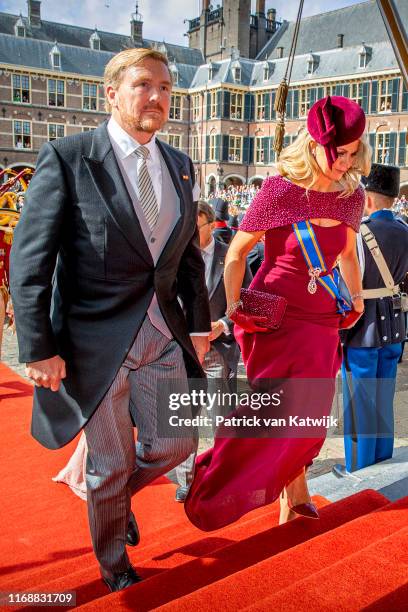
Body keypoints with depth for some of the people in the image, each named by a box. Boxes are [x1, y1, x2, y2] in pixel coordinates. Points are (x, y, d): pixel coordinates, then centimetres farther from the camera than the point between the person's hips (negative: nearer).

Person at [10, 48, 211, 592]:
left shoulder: (179, 166, 7)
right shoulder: (67, 158, -10)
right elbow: (29, 261, -12)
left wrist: (199, 324, 9)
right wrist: (39, 348, -15)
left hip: (164, 333, 5)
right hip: (96, 340, -5)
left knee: (175, 445, 13)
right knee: (110, 464, 12)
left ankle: (116, 493, 47)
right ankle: (114, 564, 41)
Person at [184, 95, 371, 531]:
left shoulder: (351, 196, 2)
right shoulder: (279, 191, -11)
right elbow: (236, 253, -3)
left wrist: (356, 297, 12)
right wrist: (233, 306, -11)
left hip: (322, 321, 5)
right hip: (276, 317, -5)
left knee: (308, 415, 12)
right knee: (279, 412, -5)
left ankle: (292, 493, 31)